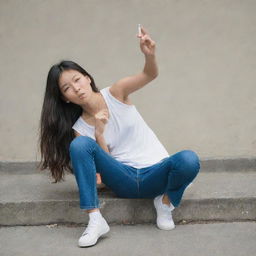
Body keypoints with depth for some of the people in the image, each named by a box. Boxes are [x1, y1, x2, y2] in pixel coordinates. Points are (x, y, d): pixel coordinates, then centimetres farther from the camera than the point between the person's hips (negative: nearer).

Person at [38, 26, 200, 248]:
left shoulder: (115, 94, -3)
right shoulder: (79, 128, 0)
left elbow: (150, 75, -19)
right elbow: (103, 159, -5)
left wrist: (150, 54, -41)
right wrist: (99, 134, -22)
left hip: (154, 174, -1)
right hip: (124, 181, 1)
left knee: (189, 160, -35)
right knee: (80, 144, -25)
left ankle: (166, 202, -4)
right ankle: (95, 221, -22)